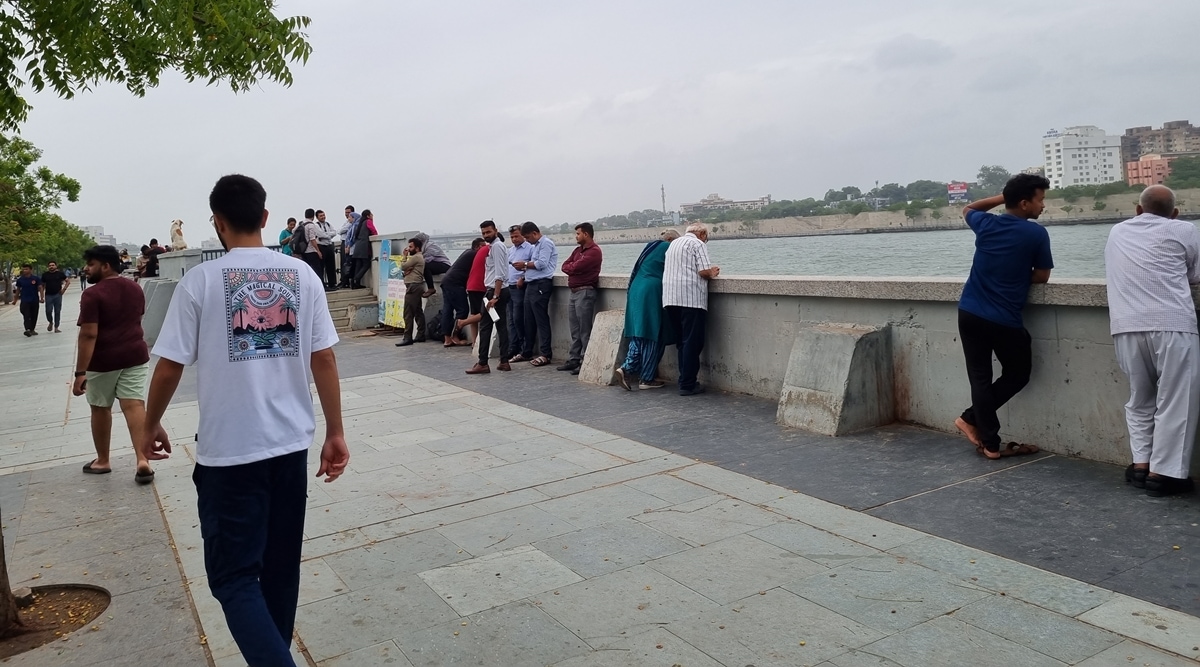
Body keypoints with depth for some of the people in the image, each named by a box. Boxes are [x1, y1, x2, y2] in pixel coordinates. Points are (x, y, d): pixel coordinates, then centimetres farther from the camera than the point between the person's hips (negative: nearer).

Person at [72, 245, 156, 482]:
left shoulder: (93, 294, -15)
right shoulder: (135, 289, 8)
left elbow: (88, 334, -20)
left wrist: (80, 372, -19)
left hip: (103, 360, -5)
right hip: (135, 355, 5)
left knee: (100, 409, 12)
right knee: (135, 406, -2)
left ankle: (102, 461, 26)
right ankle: (143, 461, -14)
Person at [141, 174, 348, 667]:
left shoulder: (200, 281, -7)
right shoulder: (302, 275, 0)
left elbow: (169, 366, -4)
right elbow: (324, 360, -1)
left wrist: (151, 426, 13)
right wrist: (335, 433, 5)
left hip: (228, 450, -4)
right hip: (291, 443, 4)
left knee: (233, 576, 5)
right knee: (280, 568, 18)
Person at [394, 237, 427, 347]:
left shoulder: (416, 257, -10)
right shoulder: (419, 257, 22)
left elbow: (403, 267, -10)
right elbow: (405, 269, 16)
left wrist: (404, 256, 3)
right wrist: (406, 270, -7)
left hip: (413, 287, -11)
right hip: (416, 287, 11)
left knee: (408, 314, -12)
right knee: (418, 312, 10)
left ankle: (408, 338, -15)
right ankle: (420, 335, 13)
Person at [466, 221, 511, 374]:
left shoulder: (496, 246, -12)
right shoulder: (496, 245, 18)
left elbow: (499, 274, -20)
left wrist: (494, 296, -23)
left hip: (495, 291, -10)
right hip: (501, 291, 10)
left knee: (485, 327, -6)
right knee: (501, 326, 8)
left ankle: (482, 364, -4)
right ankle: (504, 362, 9)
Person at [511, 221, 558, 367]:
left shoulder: (546, 243, -6)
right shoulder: (534, 246, 23)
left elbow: (542, 263, -16)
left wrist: (525, 264, -5)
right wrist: (523, 268, 3)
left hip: (541, 285, -10)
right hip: (531, 284, 10)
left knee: (541, 320, -8)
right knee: (529, 321, 12)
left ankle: (546, 354, -5)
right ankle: (526, 352, 19)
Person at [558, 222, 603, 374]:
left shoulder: (594, 251, -10)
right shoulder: (578, 250, 20)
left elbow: (574, 267, -17)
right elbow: (565, 266, 12)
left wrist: (571, 266, 3)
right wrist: (573, 268, -7)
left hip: (585, 292, -9)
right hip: (574, 292, 9)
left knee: (584, 331, -7)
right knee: (575, 331, 12)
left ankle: (585, 362, -5)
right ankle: (574, 360, 17)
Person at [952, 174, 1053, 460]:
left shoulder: (986, 224, 4)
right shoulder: (1036, 233, -9)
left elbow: (967, 209, 27)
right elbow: (1042, 276, -2)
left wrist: (1002, 197, 20)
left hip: (969, 313, 5)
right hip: (1005, 321, -4)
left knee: (980, 378, 7)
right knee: (1017, 375, 18)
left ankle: (990, 444, 13)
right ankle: (971, 418, 13)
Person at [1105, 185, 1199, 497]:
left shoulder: (1117, 232, 20)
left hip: (1127, 327, 4)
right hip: (1172, 325, -4)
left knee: (1139, 399, 17)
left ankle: (1141, 465, 13)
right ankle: (1163, 473, 1)